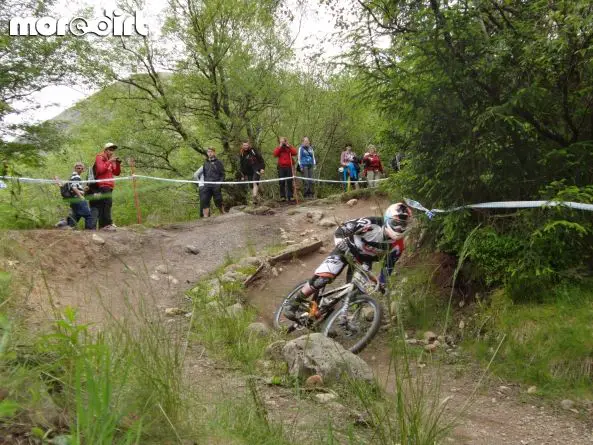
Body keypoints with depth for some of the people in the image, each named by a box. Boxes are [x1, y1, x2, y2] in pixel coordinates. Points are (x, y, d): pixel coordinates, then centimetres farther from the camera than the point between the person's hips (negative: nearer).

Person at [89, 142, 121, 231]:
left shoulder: (110, 160, 24)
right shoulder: (100, 158, 2)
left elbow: (116, 173, 17)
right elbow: (100, 169, -14)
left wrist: (118, 164, 2)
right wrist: (109, 162, -13)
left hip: (109, 186, 8)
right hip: (103, 185, -8)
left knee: (102, 206, 5)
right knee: (107, 203, -20)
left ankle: (102, 225, 2)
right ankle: (107, 224, -27)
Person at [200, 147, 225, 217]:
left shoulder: (218, 162, 4)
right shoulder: (206, 163, 17)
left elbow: (222, 174, 0)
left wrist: (220, 184, -11)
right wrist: (204, 182, 10)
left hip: (216, 186, -4)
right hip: (207, 186, 4)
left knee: (218, 201, 1)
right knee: (204, 201, -8)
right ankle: (205, 217, -10)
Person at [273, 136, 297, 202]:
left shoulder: (290, 147, 10)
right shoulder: (278, 148, 10)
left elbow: (295, 153, -7)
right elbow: (275, 154, -9)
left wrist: (289, 146, -9)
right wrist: (280, 146, -9)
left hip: (289, 167, 0)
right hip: (281, 167, 0)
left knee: (289, 182, -1)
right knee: (282, 182, -2)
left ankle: (290, 196, 1)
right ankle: (282, 196, 2)